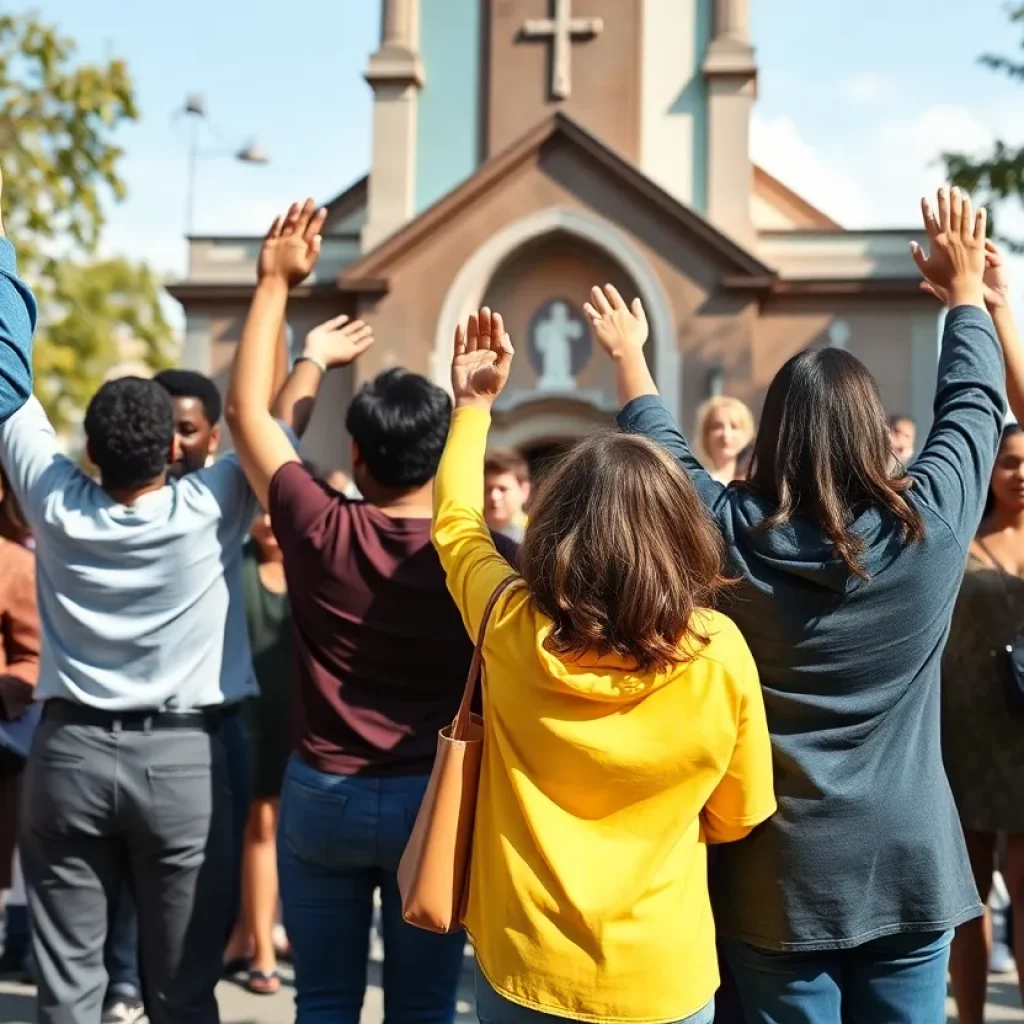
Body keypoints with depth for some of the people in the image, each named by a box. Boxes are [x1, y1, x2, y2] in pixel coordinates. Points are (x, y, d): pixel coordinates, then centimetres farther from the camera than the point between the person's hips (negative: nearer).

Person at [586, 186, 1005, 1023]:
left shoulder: (731, 534, -10)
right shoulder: (928, 526, -10)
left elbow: (663, 451, 10)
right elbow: (974, 405, 8)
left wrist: (629, 356, 26)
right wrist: (966, 286, 22)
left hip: (777, 874, 0)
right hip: (908, 868, 1)